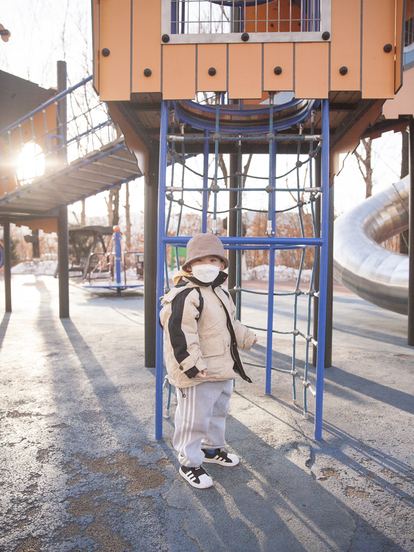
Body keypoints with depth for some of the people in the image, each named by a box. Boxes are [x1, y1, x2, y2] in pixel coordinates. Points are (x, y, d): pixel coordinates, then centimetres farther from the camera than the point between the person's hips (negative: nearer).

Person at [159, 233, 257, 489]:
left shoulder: (221, 293, 11)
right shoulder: (184, 296, -20)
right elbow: (180, 334, -27)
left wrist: (247, 338, 33)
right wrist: (192, 365, -30)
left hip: (222, 370, 10)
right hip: (197, 375, -9)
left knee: (219, 411, 25)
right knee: (194, 419, 3)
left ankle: (213, 448, 47)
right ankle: (189, 463, 23)